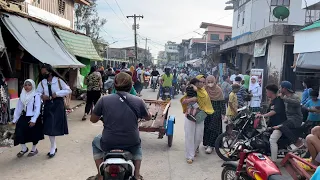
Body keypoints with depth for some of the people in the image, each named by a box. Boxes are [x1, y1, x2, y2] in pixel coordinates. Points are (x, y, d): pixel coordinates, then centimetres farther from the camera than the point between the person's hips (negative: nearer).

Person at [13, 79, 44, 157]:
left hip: (33, 118, -4)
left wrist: (33, 120, -20)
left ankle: (34, 149, 28)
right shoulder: (22, 96, 9)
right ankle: (24, 149, 15)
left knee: (34, 134, 5)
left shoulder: (36, 96, -8)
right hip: (24, 117, 4)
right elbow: (18, 108, 11)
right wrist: (15, 119, 10)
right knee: (19, 132, -8)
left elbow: (37, 109, -14)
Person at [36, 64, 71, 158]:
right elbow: (37, 93, 12)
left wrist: (57, 93, -14)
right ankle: (54, 146, 19)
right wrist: (42, 96, -10)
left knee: (55, 126, -2)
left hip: (58, 105, -3)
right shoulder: (42, 82, 4)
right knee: (49, 126, 4)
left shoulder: (58, 80, -6)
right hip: (48, 105, 4)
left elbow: (68, 90, -4)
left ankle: (53, 148, 8)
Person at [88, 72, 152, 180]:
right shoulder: (138, 101, -8)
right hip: (131, 144, 1)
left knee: (96, 142, 34)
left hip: (108, 144, -1)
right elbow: (148, 118, 10)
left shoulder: (104, 100, -8)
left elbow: (93, 120, 4)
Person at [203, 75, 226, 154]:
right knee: (206, 128, 6)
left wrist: (223, 113, -4)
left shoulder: (218, 90, -6)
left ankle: (210, 145, 4)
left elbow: (222, 102, -3)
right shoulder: (204, 90, -4)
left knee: (213, 128, -2)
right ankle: (206, 143, 21)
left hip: (216, 113, -1)